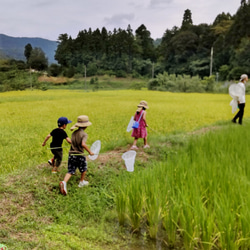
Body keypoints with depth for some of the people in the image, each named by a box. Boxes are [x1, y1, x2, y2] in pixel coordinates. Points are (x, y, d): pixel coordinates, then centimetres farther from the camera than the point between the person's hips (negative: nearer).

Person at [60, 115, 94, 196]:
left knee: (70, 171, 6)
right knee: (83, 169, 21)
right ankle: (82, 182, 36)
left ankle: (64, 182, -18)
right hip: (79, 155, -5)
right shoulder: (84, 134, -14)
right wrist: (89, 151, -20)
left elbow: (72, 142, 12)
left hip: (71, 154, 5)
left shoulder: (74, 133, 6)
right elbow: (83, 144, -29)